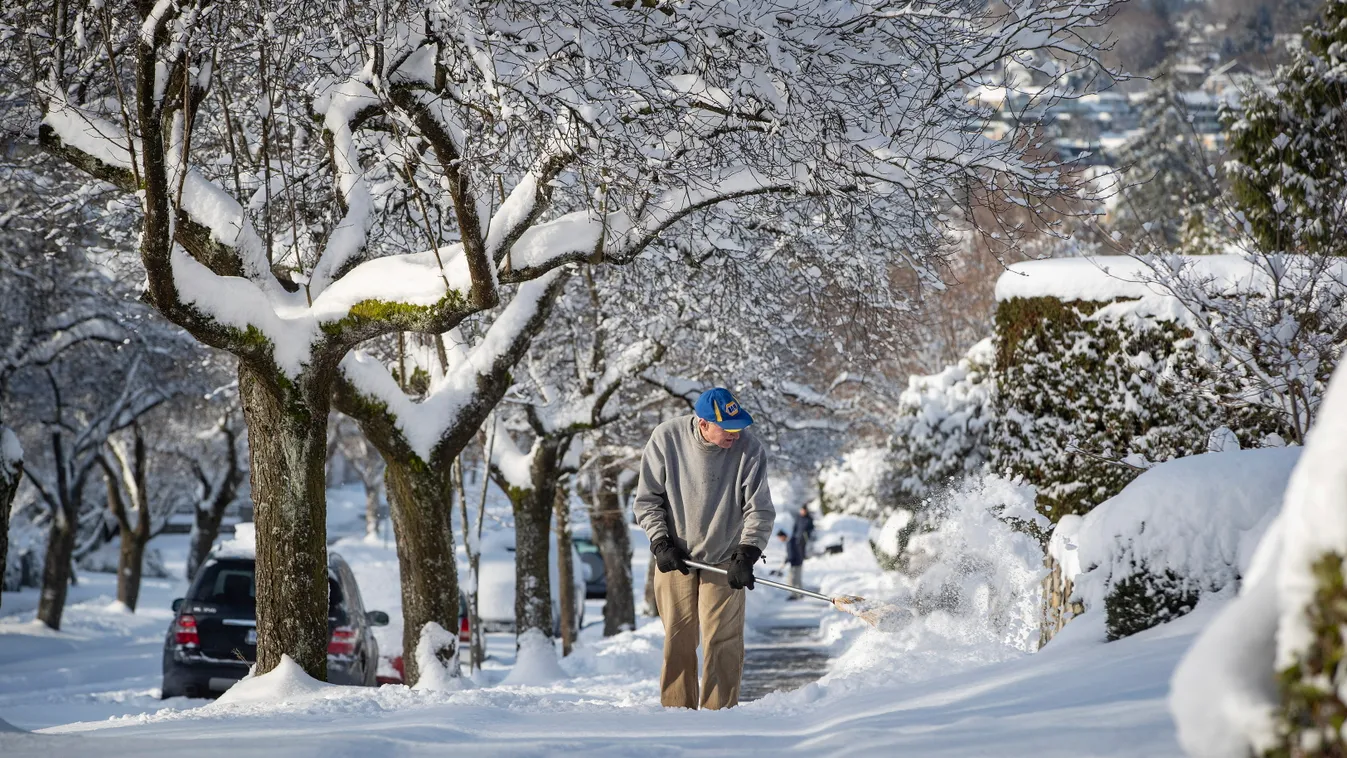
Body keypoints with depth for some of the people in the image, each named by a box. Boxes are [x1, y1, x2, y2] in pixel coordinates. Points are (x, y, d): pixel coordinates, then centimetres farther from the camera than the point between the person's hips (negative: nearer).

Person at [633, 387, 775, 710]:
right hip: (675, 557, 1)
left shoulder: (750, 449, -17)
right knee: (678, 638, 5)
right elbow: (647, 498, -3)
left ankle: (719, 712, 0)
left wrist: (746, 556, -23)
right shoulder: (666, 438, -14)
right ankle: (676, 709, 15)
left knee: (722, 640, -7)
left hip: (725, 559, -1)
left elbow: (760, 510, -13)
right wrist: (661, 542, -12)